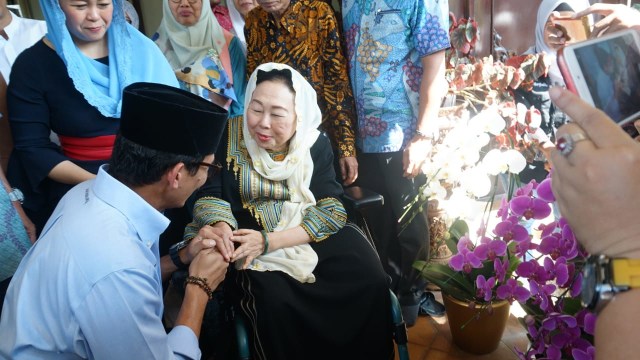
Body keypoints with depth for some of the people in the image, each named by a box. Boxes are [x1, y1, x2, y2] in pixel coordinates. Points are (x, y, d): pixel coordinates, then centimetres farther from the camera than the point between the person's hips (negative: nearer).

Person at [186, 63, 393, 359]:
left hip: (311, 240, 2)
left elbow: (331, 210, -10)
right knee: (274, 303, -32)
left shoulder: (316, 144, -3)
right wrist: (220, 225, -29)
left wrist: (269, 241, -23)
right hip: (247, 248, -2)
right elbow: (208, 195, -3)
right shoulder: (226, 137, -6)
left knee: (370, 282, -18)